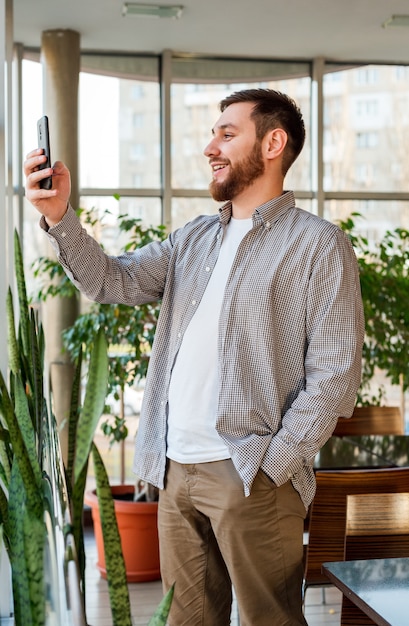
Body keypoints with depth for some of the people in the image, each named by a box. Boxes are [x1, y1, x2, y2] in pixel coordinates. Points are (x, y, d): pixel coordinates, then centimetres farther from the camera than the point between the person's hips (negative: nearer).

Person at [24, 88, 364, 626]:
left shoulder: (318, 244, -6)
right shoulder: (194, 238, 15)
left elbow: (334, 374, -11)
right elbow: (113, 281, 7)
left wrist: (272, 466, -15)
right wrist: (60, 218, -8)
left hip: (249, 475, -6)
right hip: (176, 467, 6)